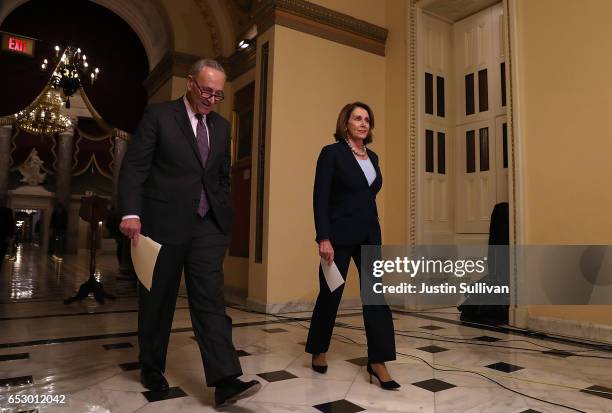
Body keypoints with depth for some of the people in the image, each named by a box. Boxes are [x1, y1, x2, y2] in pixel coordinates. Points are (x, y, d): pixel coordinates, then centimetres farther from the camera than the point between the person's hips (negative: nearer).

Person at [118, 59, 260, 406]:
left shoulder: (221, 126, 13)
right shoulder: (158, 116, -1)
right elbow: (133, 167, -6)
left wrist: (224, 218, 11)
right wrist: (131, 213, -17)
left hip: (208, 226, 3)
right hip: (163, 224, -3)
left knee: (210, 299, -5)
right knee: (157, 301, 10)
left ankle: (226, 380, -7)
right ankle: (152, 368, 30)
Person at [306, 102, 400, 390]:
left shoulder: (372, 157, 13)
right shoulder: (331, 153, -6)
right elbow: (320, 198, -13)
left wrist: (374, 232, 16)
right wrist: (323, 238, -20)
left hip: (369, 235, 6)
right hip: (340, 235, -6)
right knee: (330, 294, 6)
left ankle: (378, 362, 7)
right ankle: (318, 352, 28)